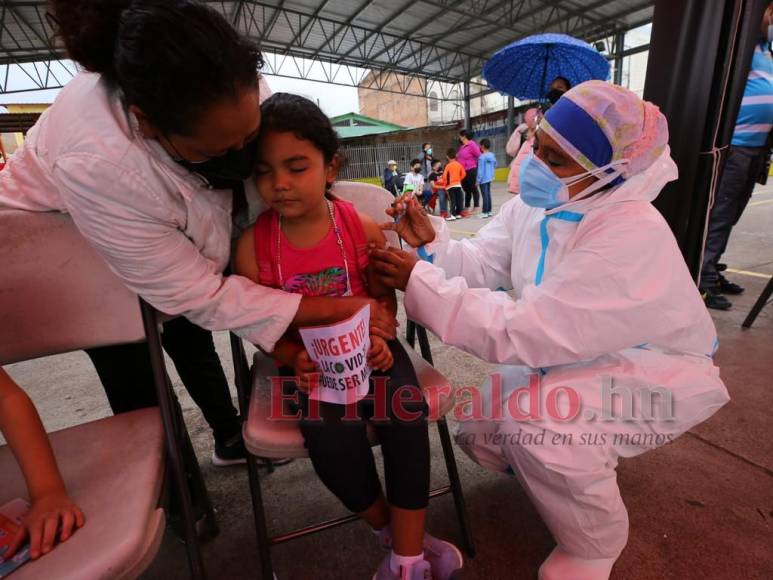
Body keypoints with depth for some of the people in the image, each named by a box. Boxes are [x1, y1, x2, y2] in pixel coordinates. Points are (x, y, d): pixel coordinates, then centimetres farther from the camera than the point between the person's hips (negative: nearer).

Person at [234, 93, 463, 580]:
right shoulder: (253, 244, -7)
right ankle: (395, 534, 9)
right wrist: (293, 358, -17)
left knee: (406, 412, -23)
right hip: (308, 359, 0)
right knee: (331, 435, -24)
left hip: (368, 348, 1)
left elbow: (384, 295, 4)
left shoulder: (363, 228, -7)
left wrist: (378, 336, -14)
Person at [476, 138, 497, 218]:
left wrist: (478, 180, -11)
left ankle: (485, 213, -1)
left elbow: (480, 169, -15)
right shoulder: (492, 156, 5)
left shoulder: (482, 157, -16)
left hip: (483, 179, -7)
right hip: (490, 178, 7)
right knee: (488, 194, 14)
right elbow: (495, 165, 16)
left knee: (485, 195, -4)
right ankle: (489, 211, 20)